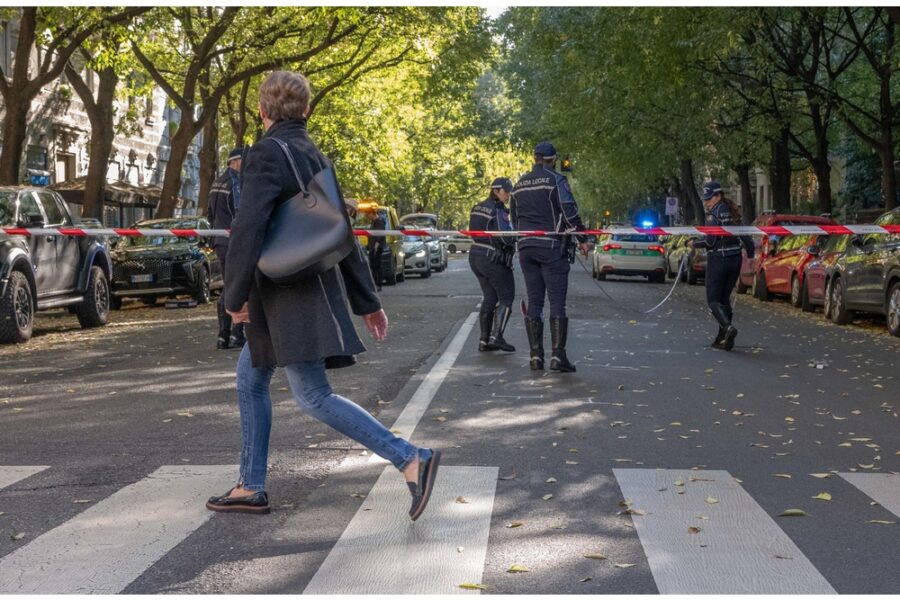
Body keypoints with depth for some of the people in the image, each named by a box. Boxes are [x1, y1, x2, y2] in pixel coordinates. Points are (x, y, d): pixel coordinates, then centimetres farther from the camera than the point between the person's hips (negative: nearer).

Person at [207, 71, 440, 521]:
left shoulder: (266, 154, -13)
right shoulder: (315, 157, 14)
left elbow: (248, 229, -22)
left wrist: (235, 297, -12)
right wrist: (367, 301, 18)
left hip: (289, 296, -9)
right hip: (316, 290, 9)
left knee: (314, 398, -8)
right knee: (250, 377, 17)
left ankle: (411, 460, -13)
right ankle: (251, 488, 22)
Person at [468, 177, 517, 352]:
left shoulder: (477, 208, 11)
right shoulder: (498, 211, -16)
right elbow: (505, 238, -23)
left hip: (476, 257, 9)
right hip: (493, 260, -9)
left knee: (489, 298, 14)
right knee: (506, 297, 1)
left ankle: (484, 340, 13)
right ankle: (496, 337, -9)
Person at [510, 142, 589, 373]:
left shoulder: (519, 184, 13)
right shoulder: (556, 180, -6)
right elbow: (570, 211, -12)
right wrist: (582, 239, -4)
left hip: (526, 249, 6)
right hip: (552, 247, -6)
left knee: (534, 302, 8)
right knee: (557, 302, -5)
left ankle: (536, 356, 7)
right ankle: (558, 355, -11)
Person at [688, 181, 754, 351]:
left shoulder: (714, 214, -13)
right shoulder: (733, 213, 10)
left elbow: (710, 241, -17)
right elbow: (746, 237, 9)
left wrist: (694, 244, -1)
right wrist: (750, 254, 17)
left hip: (718, 260, -7)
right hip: (735, 260, 7)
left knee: (713, 299, -1)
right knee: (724, 298, 14)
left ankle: (727, 327, -24)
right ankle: (723, 337, 14)